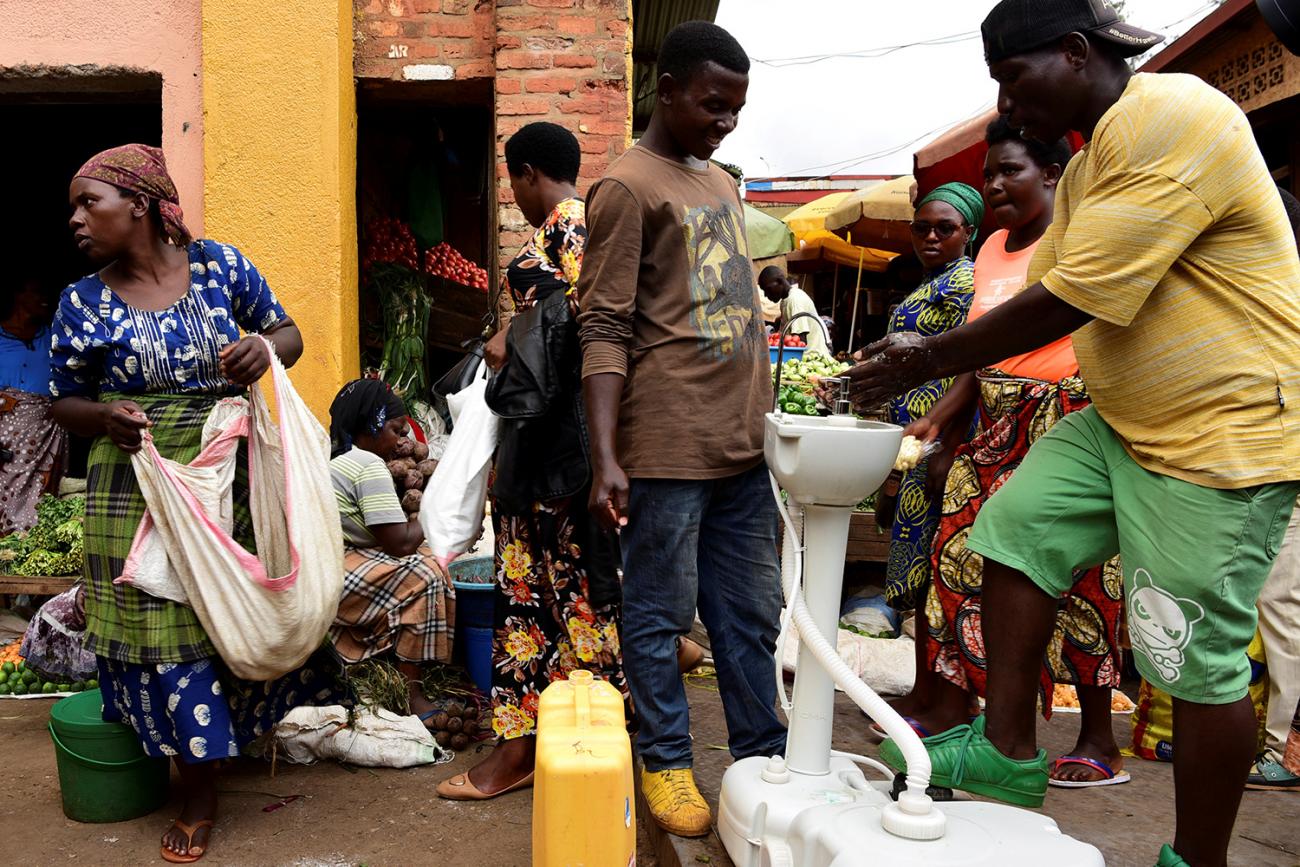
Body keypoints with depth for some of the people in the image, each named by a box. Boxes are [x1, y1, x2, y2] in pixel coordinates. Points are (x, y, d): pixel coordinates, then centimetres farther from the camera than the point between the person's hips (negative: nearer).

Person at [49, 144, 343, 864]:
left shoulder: (221, 265, -1)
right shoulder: (82, 304, 0)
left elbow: (287, 333, 7)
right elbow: (63, 403, 7)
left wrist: (264, 349, -16)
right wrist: (103, 415, -15)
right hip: (140, 494, 0)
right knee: (164, 628, 5)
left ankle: (248, 725, 37)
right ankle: (198, 794, 22)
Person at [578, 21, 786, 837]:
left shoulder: (723, 183, 19)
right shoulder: (626, 187, -6)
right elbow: (606, 331, -12)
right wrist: (605, 458, -20)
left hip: (743, 444, 8)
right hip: (667, 449, -7)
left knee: (752, 614, 14)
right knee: (660, 614, 5)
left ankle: (763, 757, 27)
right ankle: (666, 765, 21)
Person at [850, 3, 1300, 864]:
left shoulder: (1174, 121, -19)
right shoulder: (1088, 167, 14)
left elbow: (1068, 301, -24)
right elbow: (1042, 292, 11)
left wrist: (932, 359, -16)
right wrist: (924, 358, 0)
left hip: (1225, 430, -10)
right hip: (1125, 421, 10)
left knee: (1200, 660, -3)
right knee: (1016, 525, 3)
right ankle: (1010, 746, 13)